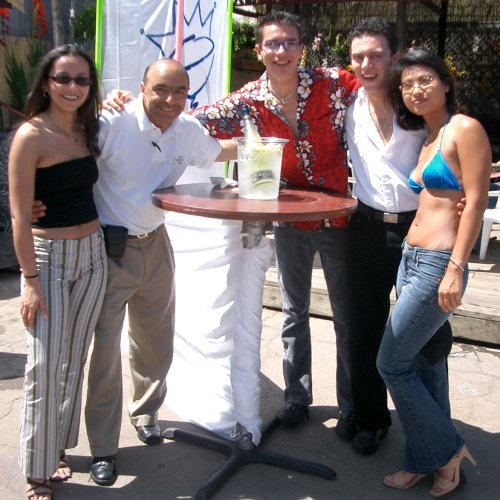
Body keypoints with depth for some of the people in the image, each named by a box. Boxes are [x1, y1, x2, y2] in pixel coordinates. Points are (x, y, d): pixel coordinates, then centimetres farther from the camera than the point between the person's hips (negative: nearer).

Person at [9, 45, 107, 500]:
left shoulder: (87, 130, 8)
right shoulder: (31, 136, -12)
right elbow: (20, 216, -14)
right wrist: (31, 281, -16)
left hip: (93, 253, 7)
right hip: (48, 256, -6)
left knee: (75, 360, 13)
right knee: (45, 367, -3)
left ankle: (59, 448, 30)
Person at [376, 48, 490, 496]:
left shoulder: (464, 129, -8)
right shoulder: (426, 139, 17)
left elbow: (475, 202, -14)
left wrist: (456, 269, -18)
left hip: (438, 264, -9)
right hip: (411, 258, 9)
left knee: (392, 364, -2)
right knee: (425, 364, 14)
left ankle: (447, 451, 17)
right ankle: (425, 462, 28)